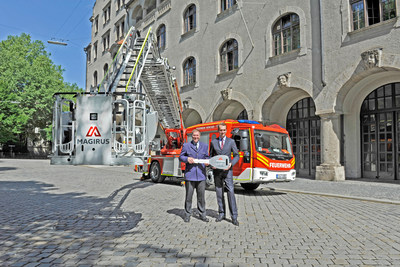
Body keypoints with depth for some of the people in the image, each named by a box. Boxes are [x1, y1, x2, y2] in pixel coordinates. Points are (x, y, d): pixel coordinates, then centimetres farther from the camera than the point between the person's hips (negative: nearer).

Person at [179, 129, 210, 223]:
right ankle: (187, 215, 17)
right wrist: (187, 159, -13)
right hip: (189, 175, -2)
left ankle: (202, 215, 20)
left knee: (201, 196, 7)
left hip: (201, 175, 2)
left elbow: (207, 157, 15)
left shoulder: (205, 146, 12)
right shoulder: (186, 145, 5)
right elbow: (181, 157, 7)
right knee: (188, 196, 4)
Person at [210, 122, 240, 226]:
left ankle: (234, 216, -4)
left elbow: (236, 156, 3)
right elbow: (211, 156, 14)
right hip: (217, 171, 2)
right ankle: (221, 214, 19)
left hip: (227, 170, -2)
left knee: (230, 192, -9)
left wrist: (231, 164, -14)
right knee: (219, 193, 7)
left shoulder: (231, 141, 3)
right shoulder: (213, 142, 7)